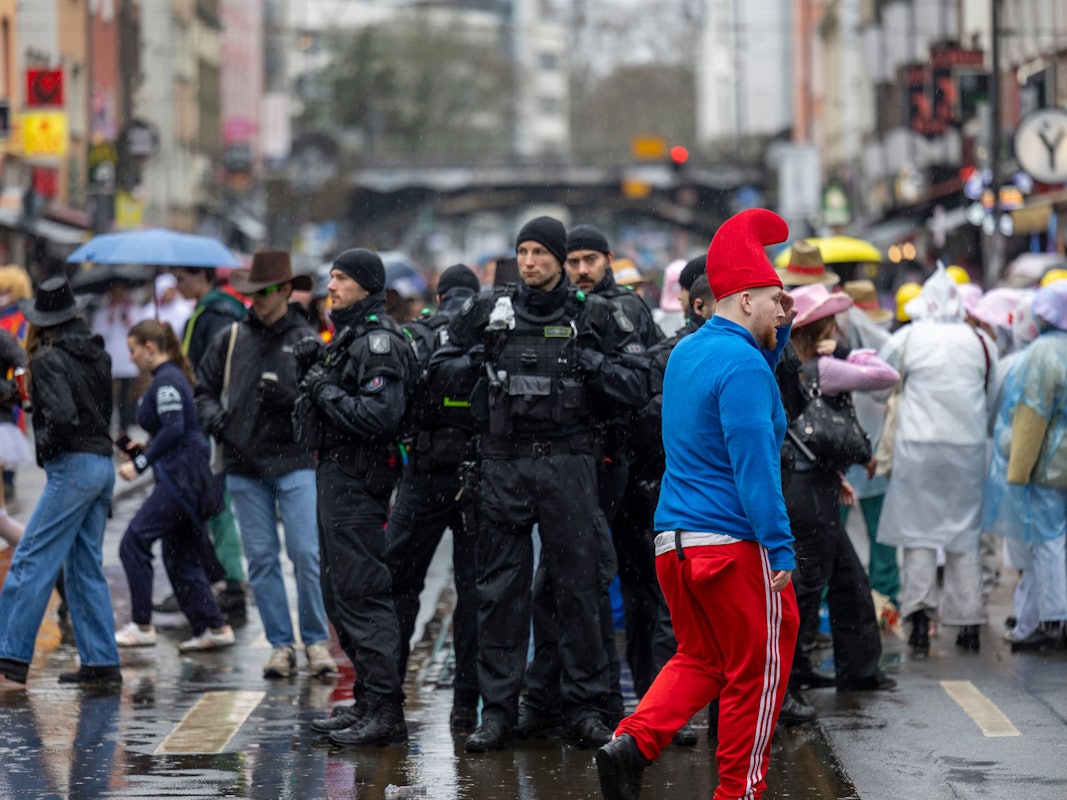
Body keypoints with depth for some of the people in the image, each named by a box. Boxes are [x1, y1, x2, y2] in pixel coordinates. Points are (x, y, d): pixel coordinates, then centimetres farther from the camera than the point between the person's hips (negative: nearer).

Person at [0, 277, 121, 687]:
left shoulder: (49, 359, -11)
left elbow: (62, 415, -23)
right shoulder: (96, 354, 12)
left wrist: (45, 446, -4)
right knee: (86, 567, 12)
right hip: (103, 464, 8)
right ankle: (101, 664, 11)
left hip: (72, 466, -8)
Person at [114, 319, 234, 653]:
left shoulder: (166, 381, -12)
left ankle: (141, 626, -7)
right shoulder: (173, 377, 18)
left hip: (182, 477, -10)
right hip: (183, 478, 10)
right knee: (180, 557, 11)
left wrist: (140, 462, -17)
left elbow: (174, 430, -22)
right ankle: (214, 628, 12)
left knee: (134, 541, -9)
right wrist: (145, 448, 15)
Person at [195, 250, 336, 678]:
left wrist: (289, 396, -20)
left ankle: (316, 642, 5)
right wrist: (214, 418, -2)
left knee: (307, 554, -7)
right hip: (244, 466, 3)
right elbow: (204, 388, 17)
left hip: (294, 463, -3)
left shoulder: (306, 341, 3)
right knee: (261, 559, 3)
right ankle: (280, 644, 11)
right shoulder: (231, 340, 10)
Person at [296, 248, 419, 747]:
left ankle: (385, 711, -12)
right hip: (336, 473, 11)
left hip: (357, 477, -11)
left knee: (362, 593, -12)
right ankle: (366, 703, 22)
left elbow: (380, 415, -26)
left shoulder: (378, 341, -15)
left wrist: (326, 391, -16)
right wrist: (316, 366, 5)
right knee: (340, 592, 15)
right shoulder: (350, 336, 18)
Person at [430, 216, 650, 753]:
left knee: (579, 586, 1)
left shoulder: (592, 316, 4)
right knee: (500, 589, 3)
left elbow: (635, 389, 2)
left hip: (567, 464, -1)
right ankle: (497, 710, 8)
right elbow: (442, 367, 17)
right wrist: (477, 362, -2)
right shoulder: (489, 312, 8)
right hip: (503, 464, 1)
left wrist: (589, 362, -12)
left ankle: (586, 706, 9)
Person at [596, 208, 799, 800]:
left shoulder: (686, 351, 13)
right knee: (756, 670, 5)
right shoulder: (741, 363, -15)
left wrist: (780, 329, 20)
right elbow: (754, 464, -21)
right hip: (733, 543, -8)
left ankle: (633, 742, -2)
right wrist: (781, 549, -19)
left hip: (673, 540, 8)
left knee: (699, 658, 18)